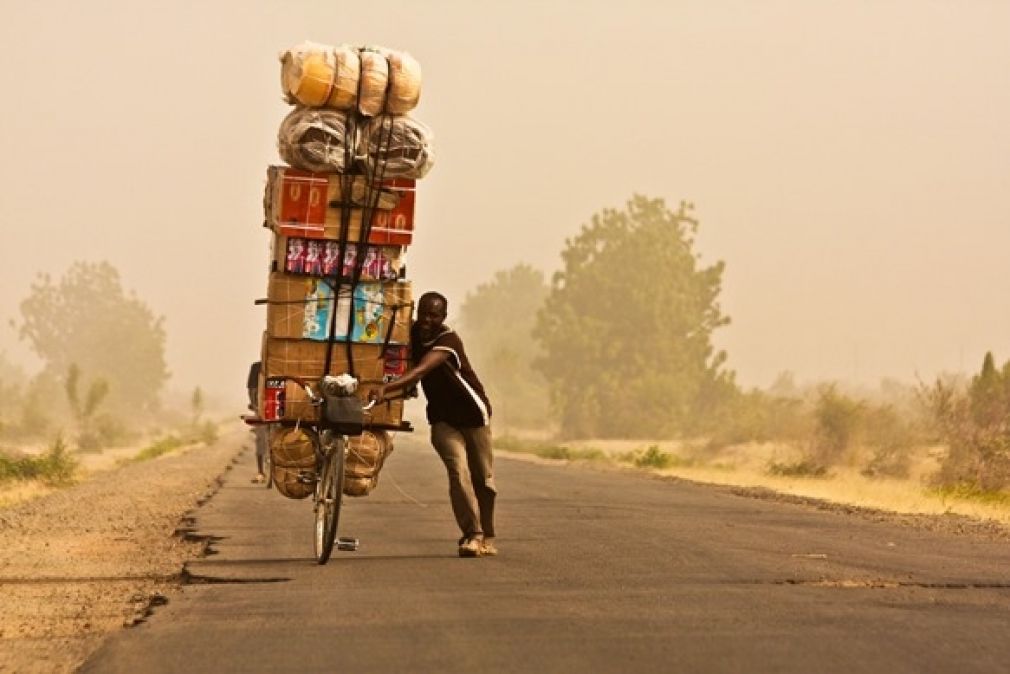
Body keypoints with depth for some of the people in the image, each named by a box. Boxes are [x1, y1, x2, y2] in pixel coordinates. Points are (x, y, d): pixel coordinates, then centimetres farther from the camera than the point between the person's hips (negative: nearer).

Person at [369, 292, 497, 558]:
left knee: (483, 477, 5)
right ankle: (472, 534, -16)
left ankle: (487, 536, 21)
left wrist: (386, 388, -53)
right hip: (442, 418, 3)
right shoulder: (413, 334, -7)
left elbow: (422, 369, -42)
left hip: (473, 413, -3)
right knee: (459, 471, -16)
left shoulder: (448, 340, -26)